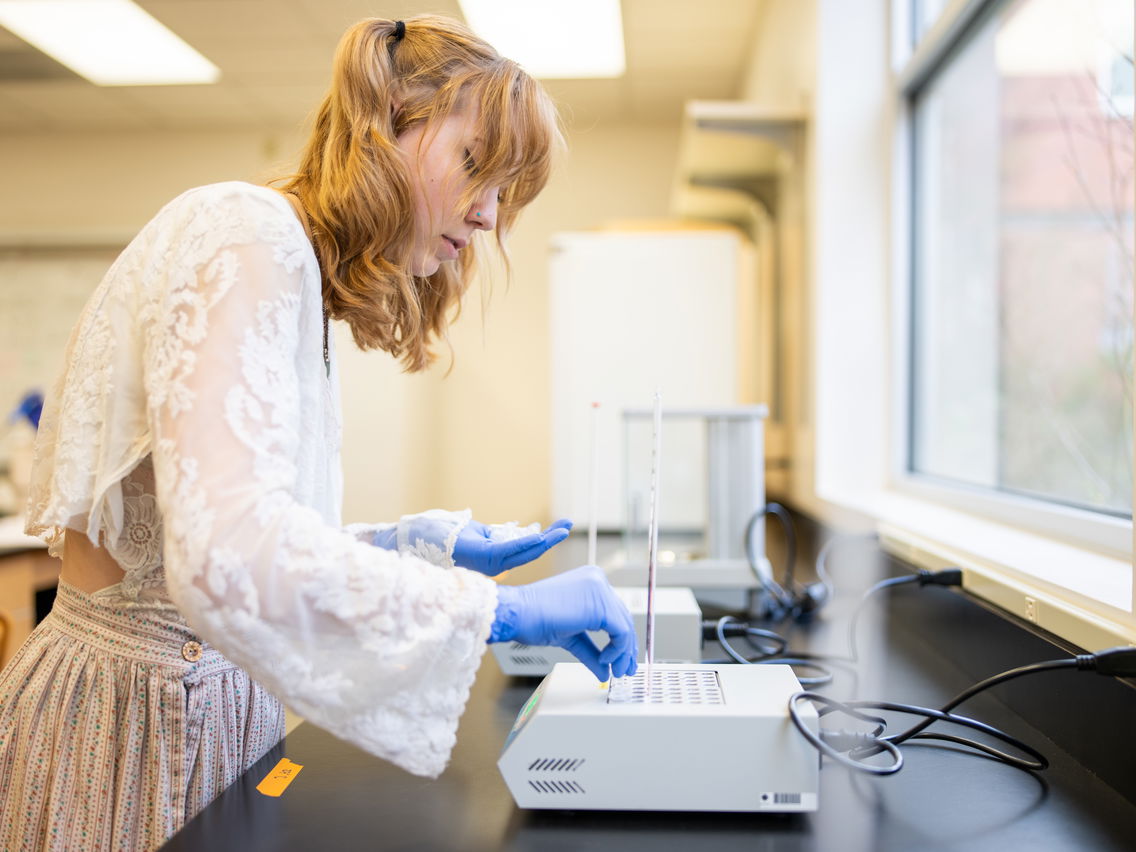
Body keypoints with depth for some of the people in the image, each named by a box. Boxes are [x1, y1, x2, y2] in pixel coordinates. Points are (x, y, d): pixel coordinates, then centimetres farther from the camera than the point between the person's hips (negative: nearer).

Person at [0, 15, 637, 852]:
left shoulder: (298, 272, 8)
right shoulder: (246, 237, -20)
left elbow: (271, 534, 7)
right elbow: (223, 554, -35)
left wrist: (430, 543, 0)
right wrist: (507, 610, -30)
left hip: (219, 696, 8)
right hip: (136, 715, -8)